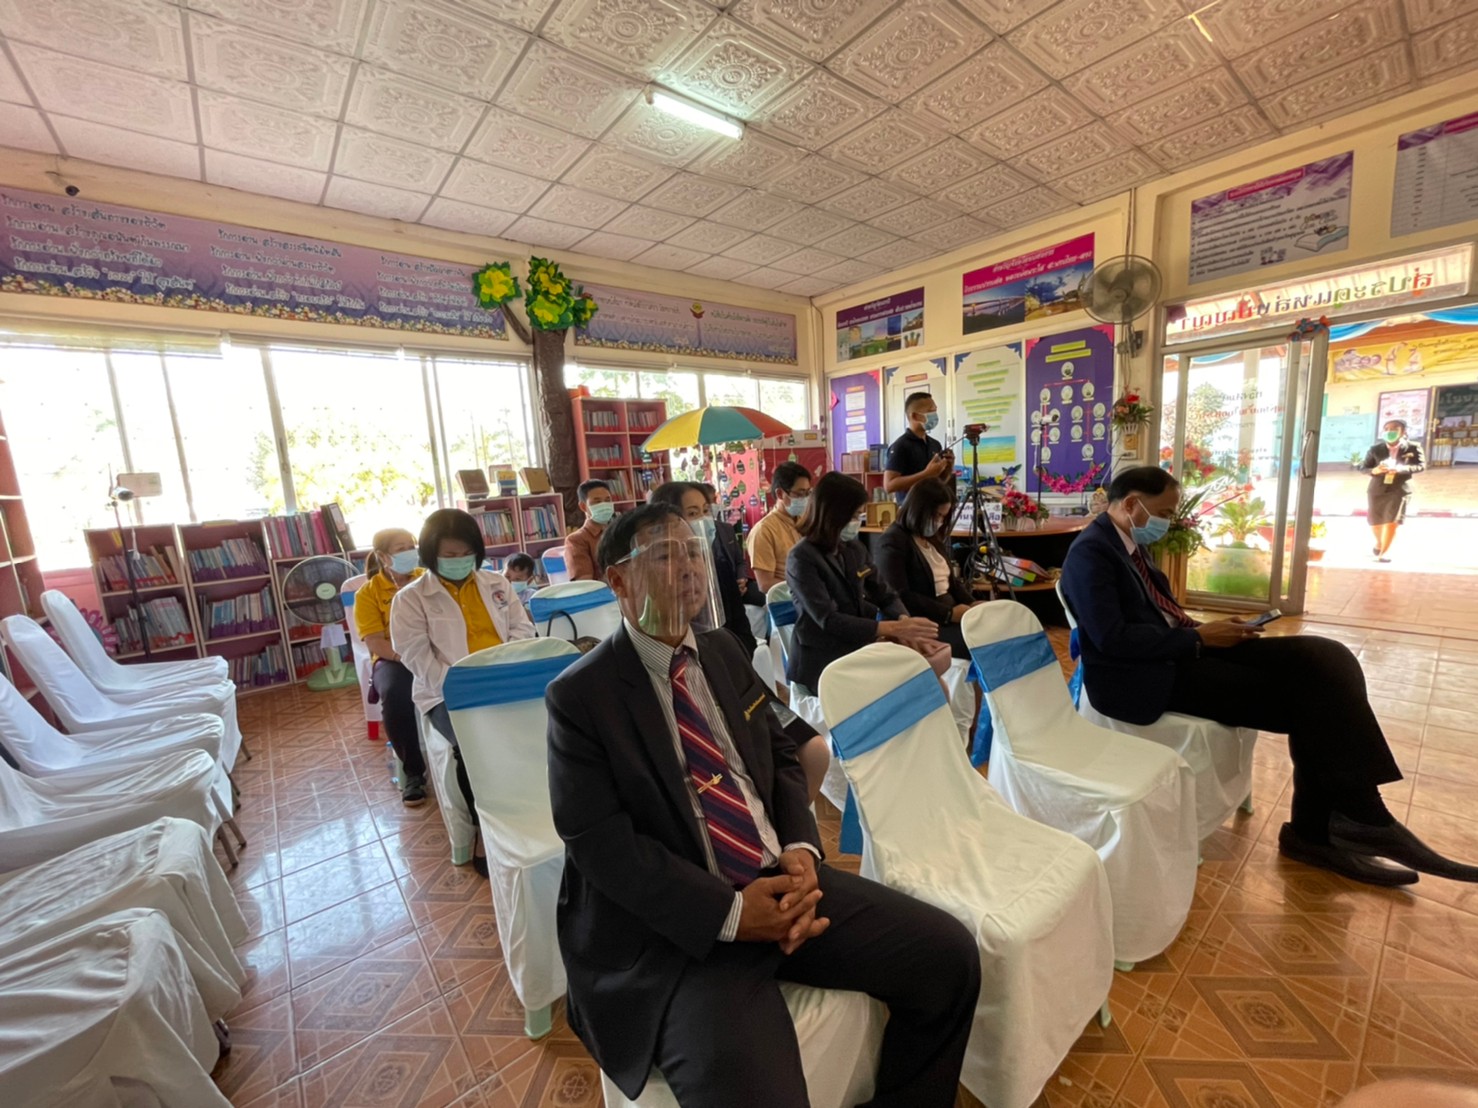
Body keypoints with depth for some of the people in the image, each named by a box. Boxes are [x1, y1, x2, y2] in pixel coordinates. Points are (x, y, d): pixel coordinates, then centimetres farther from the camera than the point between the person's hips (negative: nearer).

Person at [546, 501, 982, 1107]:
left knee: (949, 955, -1)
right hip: (675, 929, -5)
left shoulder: (723, 651, 8)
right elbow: (599, 842, -15)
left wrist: (800, 848, -6)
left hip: (782, 879, 6)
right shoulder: (580, 694, -10)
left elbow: (781, 754, 11)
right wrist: (731, 913, -19)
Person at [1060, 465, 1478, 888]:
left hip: (1177, 651, 9)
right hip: (1145, 676, -9)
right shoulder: (1090, 553, -17)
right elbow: (1113, 638, -24)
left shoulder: (1129, 543, 14)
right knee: (1306, 698, -12)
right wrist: (1199, 637, -14)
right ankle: (1362, 820, 10)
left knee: (1323, 658, -5)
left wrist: (1201, 631, 0)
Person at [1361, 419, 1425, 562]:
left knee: (1392, 521, -10)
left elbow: (1421, 465, -3)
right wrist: (1374, 470, -23)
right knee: (1375, 521, 13)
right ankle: (1379, 542, 42)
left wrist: (1401, 469, -23)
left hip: (1400, 489, -2)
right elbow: (1363, 467, 0)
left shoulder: (1412, 448, -3)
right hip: (1377, 489, 2)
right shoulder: (1375, 449, -2)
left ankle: (1385, 552, -3)